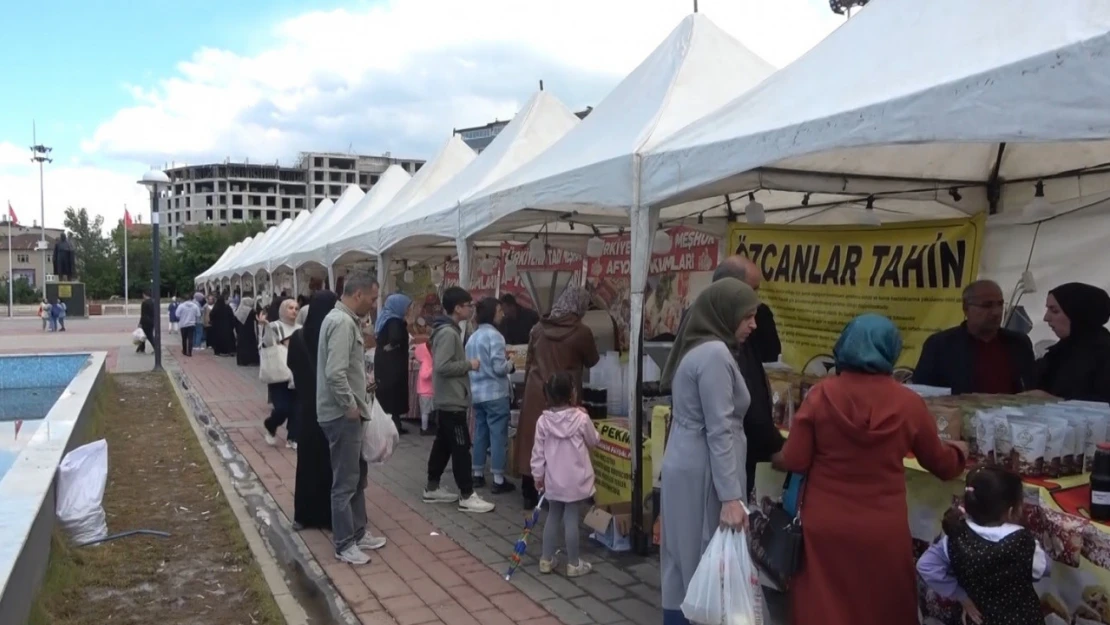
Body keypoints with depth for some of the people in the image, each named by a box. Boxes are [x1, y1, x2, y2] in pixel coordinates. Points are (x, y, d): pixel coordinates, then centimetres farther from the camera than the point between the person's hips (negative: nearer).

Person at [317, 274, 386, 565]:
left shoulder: (343, 319, 12)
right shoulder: (342, 323, -20)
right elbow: (335, 373, -28)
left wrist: (364, 379, 15)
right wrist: (350, 406, -19)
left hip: (346, 413, 11)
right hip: (342, 415, -11)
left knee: (357, 476, 19)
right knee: (345, 481, 0)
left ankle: (358, 532, 30)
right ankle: (344, 544, 10)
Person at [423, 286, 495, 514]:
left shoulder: (447, 330, 13)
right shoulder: (449, 332, -19)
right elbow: (442, 366, -27)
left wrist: (466, 365, 9)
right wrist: (469, 365, -17)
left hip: (446, 400, 11)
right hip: (452, 401, -11)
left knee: (443, 444, 16)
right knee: (461, 447, -6)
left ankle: (432, 488, 25)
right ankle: (467, 496, -1)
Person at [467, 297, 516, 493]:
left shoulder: (472, 337, 11)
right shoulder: (494, 336, -15)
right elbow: (499, 368, -19)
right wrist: (511, 364, -1)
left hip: (477, 393, 8)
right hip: (495, 394, -8)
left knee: (480, 434, 15)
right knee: (498, 435, -2)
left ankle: (478, 475, 22)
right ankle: (498, 480, 1)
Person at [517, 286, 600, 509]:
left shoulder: (539, 328, 2)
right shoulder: (581, 332, -10)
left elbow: (529, 361, 10)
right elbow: (592, 361, 6)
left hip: (535, 393, 4)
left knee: (532, 442, 11)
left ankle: (529, 495, 19)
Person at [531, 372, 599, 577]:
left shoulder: (543, 421, -7)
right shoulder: (581, 418, -14)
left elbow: (538, 452, -1)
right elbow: (593, 442, 3)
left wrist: (538, 475, 9)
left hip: (553, 480, 3)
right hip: (575, 480, -3)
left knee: (553, 517, 16)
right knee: (571, 520, 4)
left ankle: (546, 560, 24)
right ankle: (573, 564, 14)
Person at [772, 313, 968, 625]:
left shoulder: (821, 395, -11)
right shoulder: (908, 402, -7)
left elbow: (794, 461, -9)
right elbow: (940, 464, 9)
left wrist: (774, 457, 14)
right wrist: (958, 451, 31)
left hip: (826, 525, -1)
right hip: (882, 529, 1)